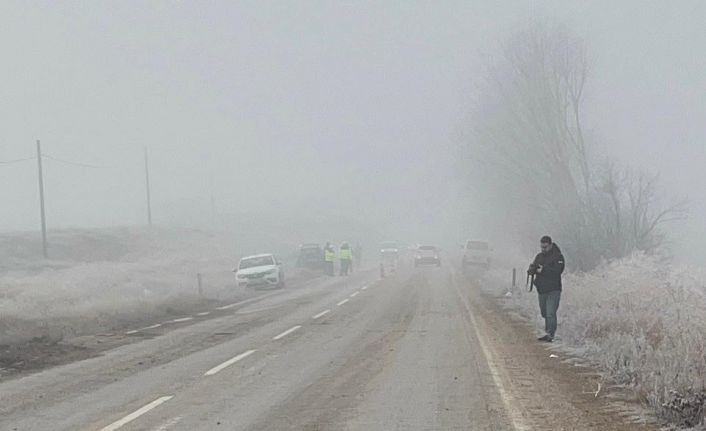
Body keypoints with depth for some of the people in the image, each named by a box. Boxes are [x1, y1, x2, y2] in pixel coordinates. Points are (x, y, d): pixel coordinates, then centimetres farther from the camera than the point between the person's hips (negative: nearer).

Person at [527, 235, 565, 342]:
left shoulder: (558, 256, -6)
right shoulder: (539, 256, 14)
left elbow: (557, 271, -19)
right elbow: (532, 268, 7)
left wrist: (543, 270, -18)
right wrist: (531, 270, -17)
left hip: (553, 290, -7)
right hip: (541, 289, 7)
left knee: (550, 313, -14)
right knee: (544, 313, 13)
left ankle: (550, 334, -16)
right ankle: (548, 333, 22)